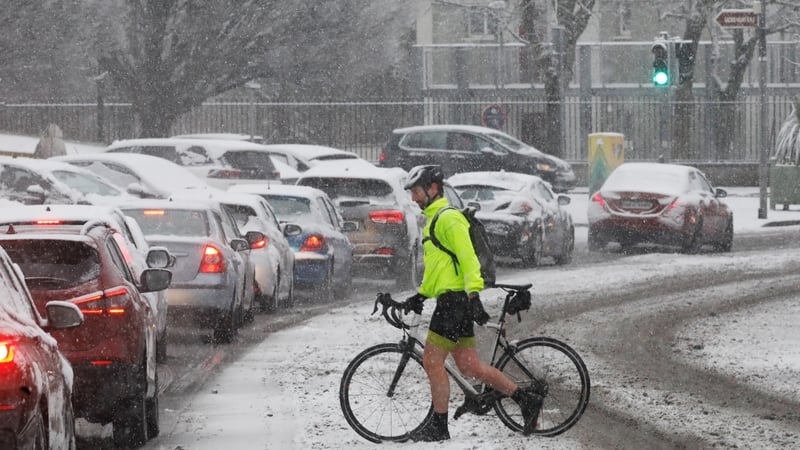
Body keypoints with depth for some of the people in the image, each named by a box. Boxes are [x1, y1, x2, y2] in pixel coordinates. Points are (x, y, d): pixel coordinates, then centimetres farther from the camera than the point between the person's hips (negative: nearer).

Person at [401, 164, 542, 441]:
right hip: (450, 301, 10)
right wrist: (420, 295, 24)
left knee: (432, 362, -8)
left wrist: (473, 295, -27)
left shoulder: (448, 219, -11)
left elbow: (467, 258, -19)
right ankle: (526, 400, 12)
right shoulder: (434, 219, 22)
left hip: (455, 300, -10)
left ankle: (439, 427, -3)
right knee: (469, 366, 8)